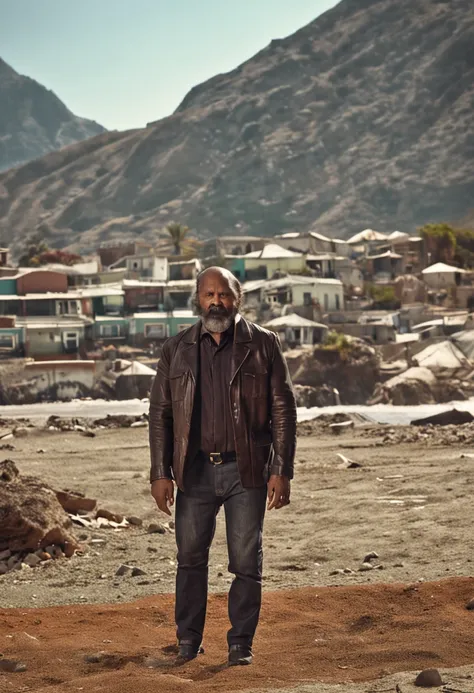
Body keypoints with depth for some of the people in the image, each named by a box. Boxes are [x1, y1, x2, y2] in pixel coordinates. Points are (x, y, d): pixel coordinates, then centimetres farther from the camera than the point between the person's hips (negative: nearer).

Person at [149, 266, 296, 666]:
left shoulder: (263, 345, 1)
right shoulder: (176, 350, 6)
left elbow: (284, 410, -1)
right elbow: (160, 413, 7)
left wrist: (282, 471, -7)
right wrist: (160, 473, -1)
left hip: (246, 470, -2)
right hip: (194, 470, 2)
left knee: (246, 563, 4)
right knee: (190, 559, 8)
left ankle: (240, 644, 16)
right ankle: (188, 643, 20)